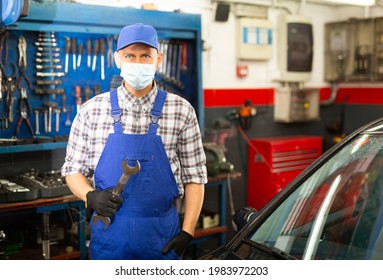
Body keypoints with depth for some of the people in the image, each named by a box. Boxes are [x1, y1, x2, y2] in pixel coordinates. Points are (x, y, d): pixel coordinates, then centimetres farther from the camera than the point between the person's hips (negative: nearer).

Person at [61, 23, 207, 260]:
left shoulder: (181, 110, -3)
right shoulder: (92, 110, 0)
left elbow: (194, 176, 0)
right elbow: (74, 169, 7)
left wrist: (187, 232, -6)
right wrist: (90, 196, -13)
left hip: (162, 234, 0)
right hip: (109, 232, 1)